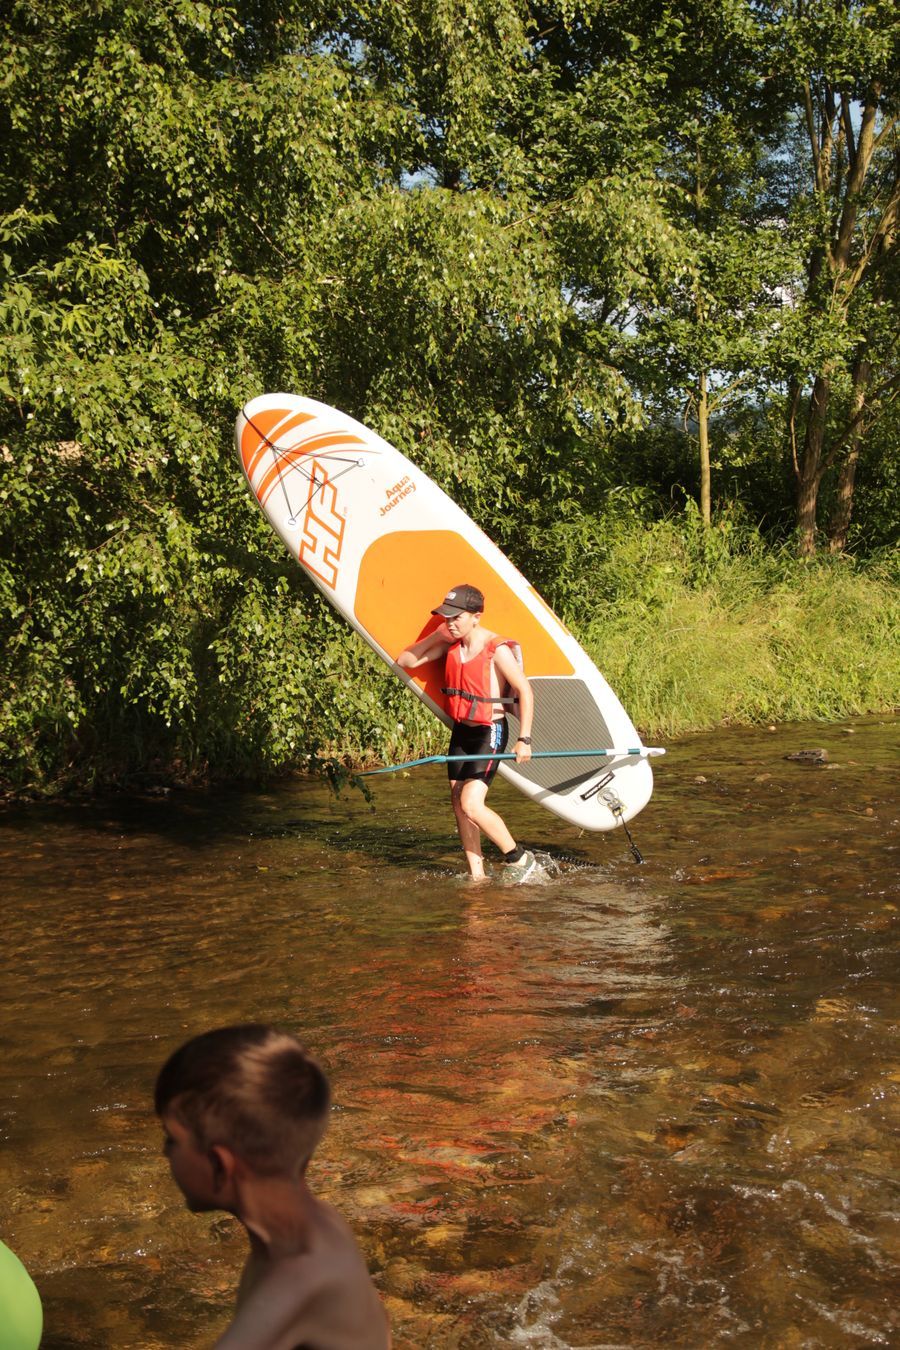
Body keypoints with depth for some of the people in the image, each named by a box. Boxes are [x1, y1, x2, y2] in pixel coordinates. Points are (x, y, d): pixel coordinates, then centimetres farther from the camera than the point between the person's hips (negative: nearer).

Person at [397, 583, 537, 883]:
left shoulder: (496, 649, -16)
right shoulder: (450, 644, 4)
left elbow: (525, 692, -15)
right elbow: (404, 662, 8)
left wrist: (524, 739, -21)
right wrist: (434, 636, -5)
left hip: (489, 733, -7)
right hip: (460, 731, 8)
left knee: (471, 805, -16)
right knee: (458, 805, 6)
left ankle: (519, 859, 3)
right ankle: (477, 875, 14)